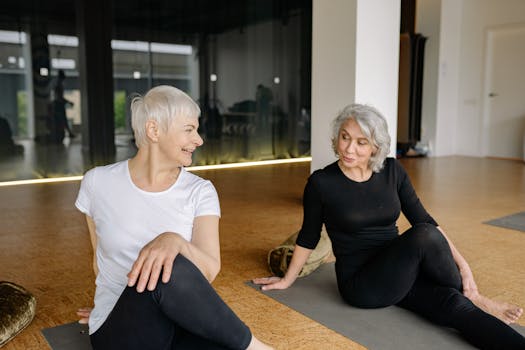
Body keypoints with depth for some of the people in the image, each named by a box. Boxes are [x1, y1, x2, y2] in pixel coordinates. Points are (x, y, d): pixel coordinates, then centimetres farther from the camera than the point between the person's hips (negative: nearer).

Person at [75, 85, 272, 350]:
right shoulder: (98, 183, -3)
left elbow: (209, 271, -15)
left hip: (181, 324, 0)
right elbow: (101, 256, 11)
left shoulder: (200, 191, -3)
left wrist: (175, 241, -34)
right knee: (170, 270, -34)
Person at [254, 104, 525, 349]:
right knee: (423, 236, -28)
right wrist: (287, 280, 11)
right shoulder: (321, 183, -11)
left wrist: (460, 262, -7)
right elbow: (308, 237, 2)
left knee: (454, 306, -27)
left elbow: (424, 220, 2)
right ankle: (471, 298, -10)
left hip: (399, 273, 4)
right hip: (360, 284, -4)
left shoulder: (392, 171, 0)